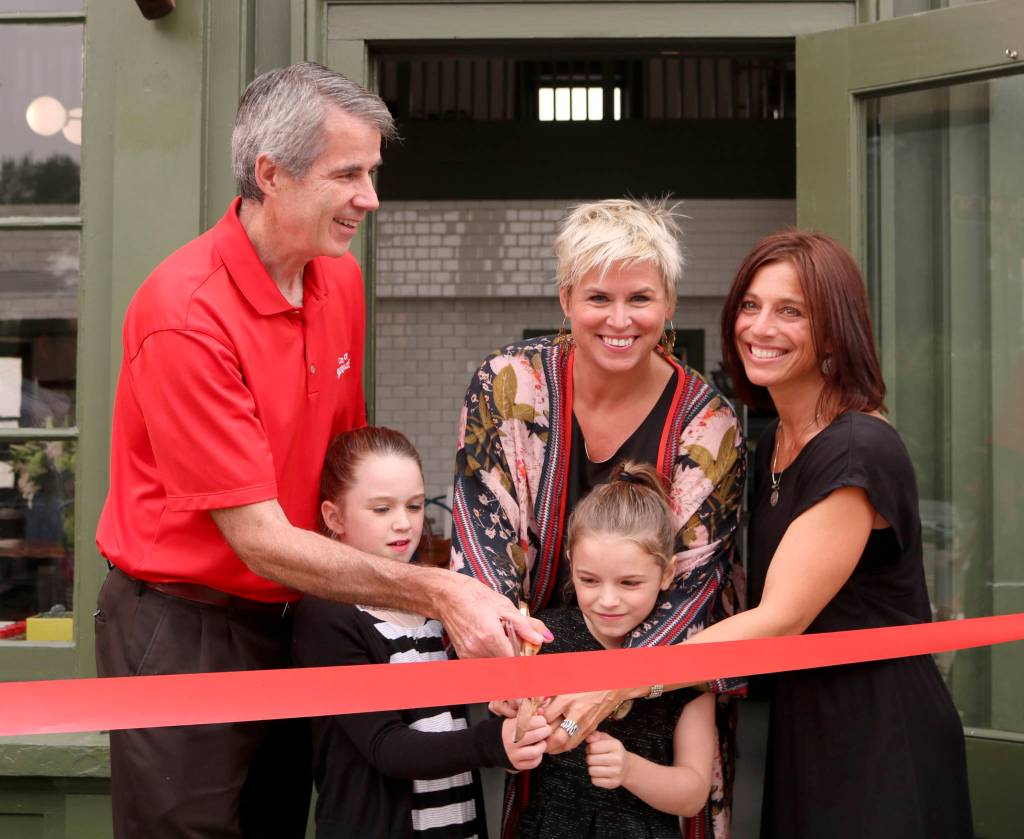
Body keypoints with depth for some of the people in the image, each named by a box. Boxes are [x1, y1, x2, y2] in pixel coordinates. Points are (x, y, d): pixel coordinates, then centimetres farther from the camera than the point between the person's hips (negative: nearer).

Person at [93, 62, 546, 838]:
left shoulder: (341, 279, 1)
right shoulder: (185, 315, -23)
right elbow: (259, 538, -23)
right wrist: (435, 593, -27)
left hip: (292, 620, 7)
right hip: (184, 631, -6)